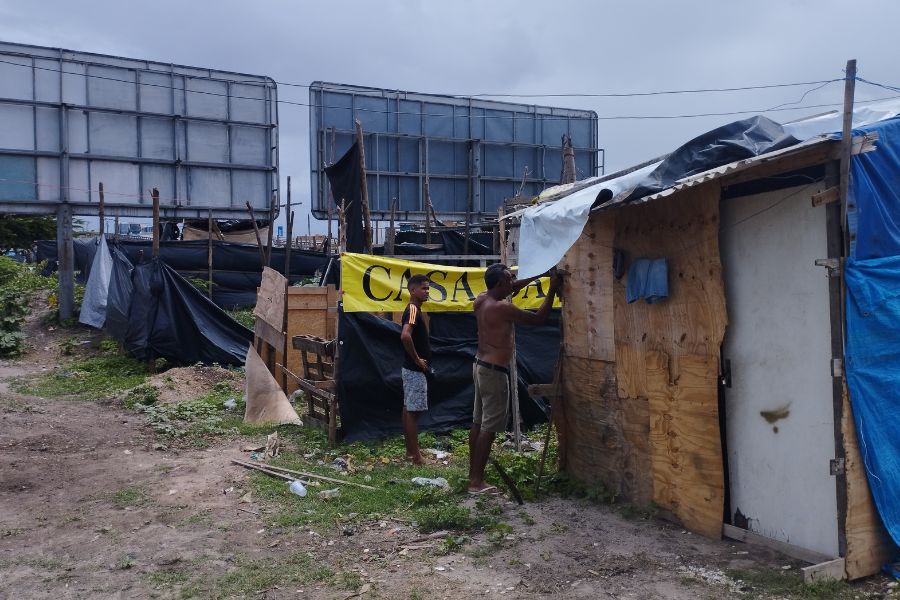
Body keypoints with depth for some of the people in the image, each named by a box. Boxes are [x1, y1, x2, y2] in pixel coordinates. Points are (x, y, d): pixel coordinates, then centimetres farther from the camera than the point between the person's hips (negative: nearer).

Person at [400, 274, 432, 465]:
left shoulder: (414, 310, 13)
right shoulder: (413, 310, -18)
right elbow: (405, 336, -34)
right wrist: (417, 359, -22)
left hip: (411, 369, 10)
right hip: (415, 370, -10)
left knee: (408, 409, 13)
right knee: (413, 411, -4)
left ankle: (410, 451, 20)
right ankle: (415, 455, 1)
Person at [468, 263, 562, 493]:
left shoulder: (481, 299, 5)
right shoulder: (502, 307, -20)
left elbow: (513, 288, 20)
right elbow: (538, 318, -12)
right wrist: (552, 289, -5)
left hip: (480, 366, 10)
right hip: (494, 371, -9)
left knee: (478, 423, 14)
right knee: (489, 428, -4)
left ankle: (473, 474, 22)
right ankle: (477, 482, 0)